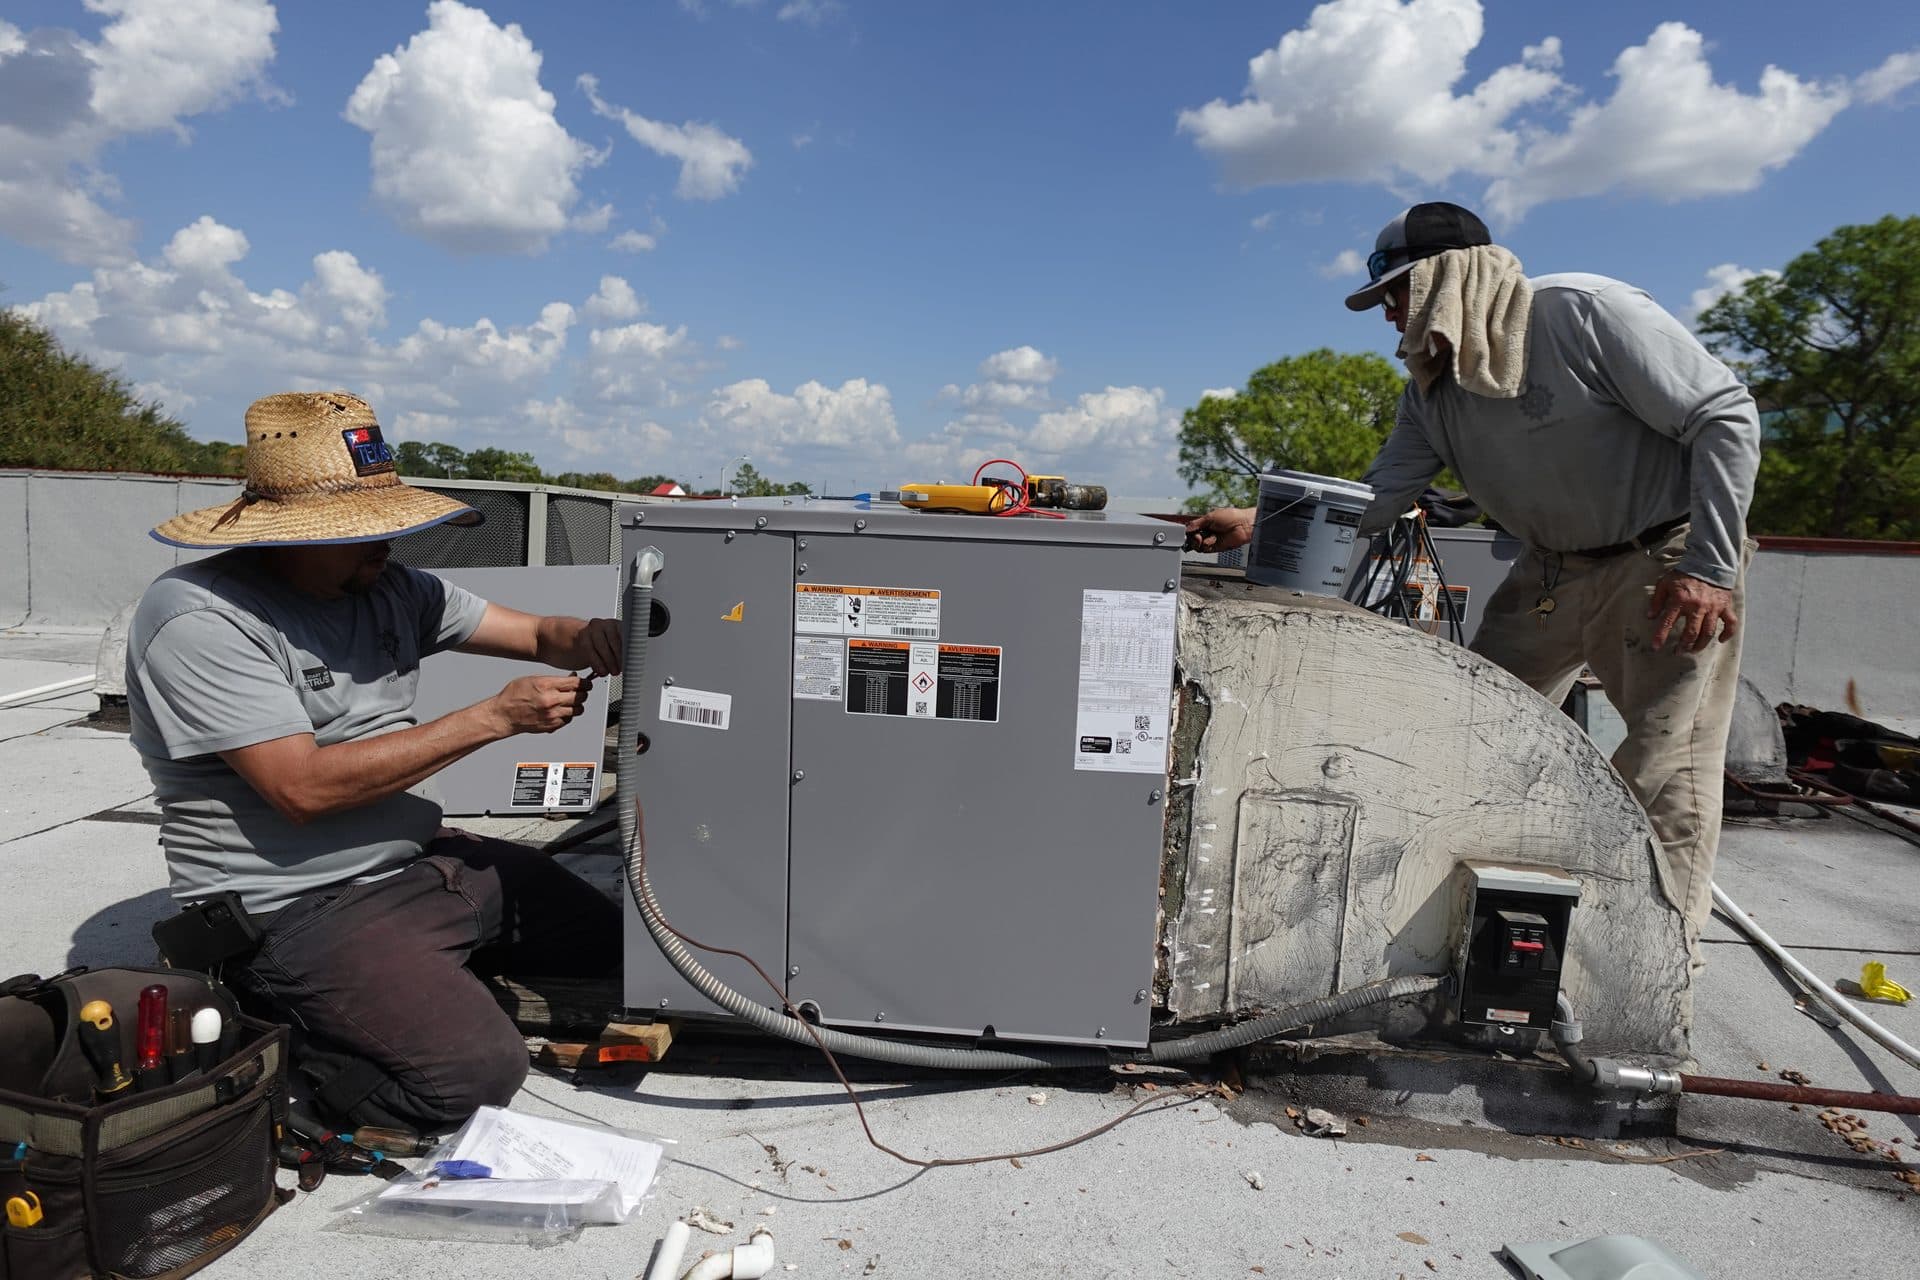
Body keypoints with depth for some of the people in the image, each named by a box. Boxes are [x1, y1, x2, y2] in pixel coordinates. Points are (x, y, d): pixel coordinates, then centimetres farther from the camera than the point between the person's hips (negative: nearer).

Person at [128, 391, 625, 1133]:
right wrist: (495, 718, -24)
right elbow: (304, 787, -24)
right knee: (479, 1072, -21)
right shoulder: (198, 619, -17)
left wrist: (586, 640, -17)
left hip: (421, 856, 8)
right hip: (294, 908, -8)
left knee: (603, 939, 7)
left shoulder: (389, 588, 5)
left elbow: (535, 634, 9)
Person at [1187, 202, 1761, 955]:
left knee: (1664, 770, -8)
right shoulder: (1434, 387, 2)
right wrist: (1263, 523, -13)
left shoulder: (1586, 313, -19)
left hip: (1668, 562, -6)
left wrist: (1710, 566, -22)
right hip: (1552, 572, 7)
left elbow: (1724, 415, -17)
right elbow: (1376, 498, -1)